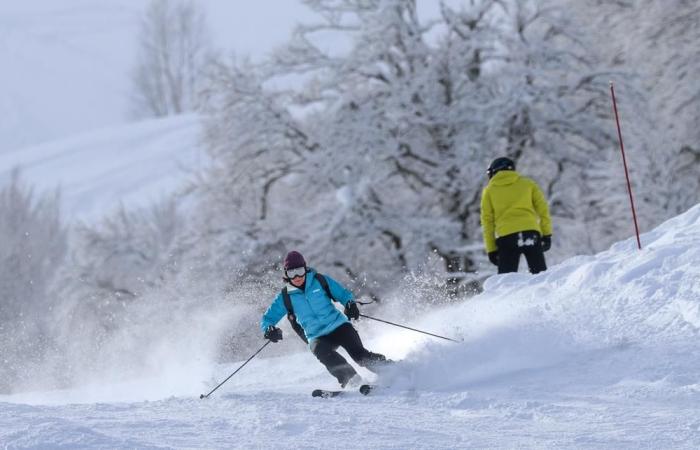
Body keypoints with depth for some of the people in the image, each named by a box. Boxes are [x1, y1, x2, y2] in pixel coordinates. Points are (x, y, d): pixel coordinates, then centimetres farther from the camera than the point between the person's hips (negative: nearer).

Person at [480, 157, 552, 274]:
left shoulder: (489, 191, 15)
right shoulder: (528, 183, 15)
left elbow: (487, 221, 11)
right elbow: (542, 209, 9)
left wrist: (491, 249, 12)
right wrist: (546, 234, 9)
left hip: (506, 237, 0)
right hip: (530, 233, 0)